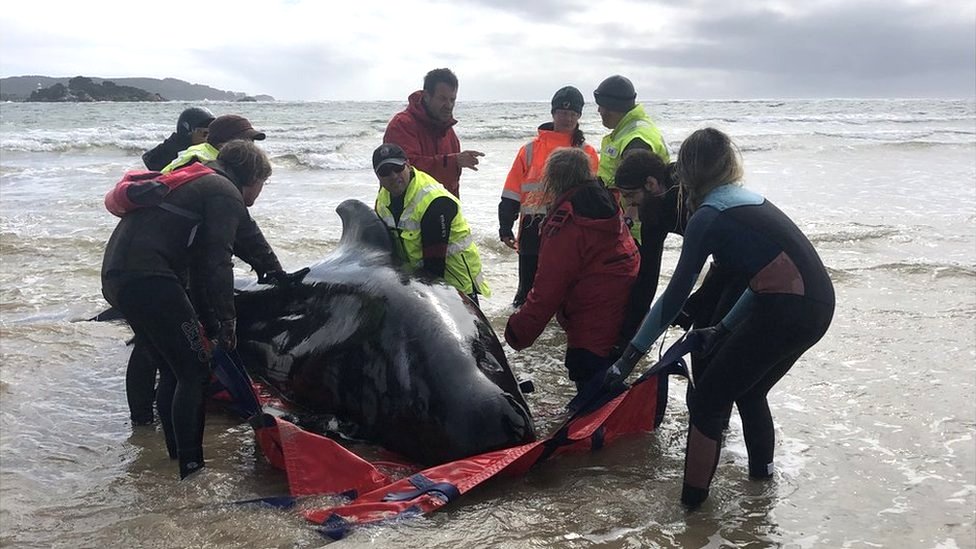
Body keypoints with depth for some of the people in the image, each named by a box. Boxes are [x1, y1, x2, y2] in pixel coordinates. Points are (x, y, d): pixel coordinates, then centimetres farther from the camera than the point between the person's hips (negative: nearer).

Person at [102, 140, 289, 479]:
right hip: (147, 277, -10)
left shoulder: (198, 183, 29)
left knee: (172, 370, 17)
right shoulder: (225, 193, -2)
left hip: (115, 275, 10)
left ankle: (176, 457, 22)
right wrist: (226, 320, -10)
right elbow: (217, 261, -13)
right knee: (194, 371, -6)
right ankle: (191, 466, -8)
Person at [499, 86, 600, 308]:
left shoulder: (587, 153, 6)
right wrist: (505, 228, -1)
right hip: (533, 233, 0)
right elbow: (511, 194, 5)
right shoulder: (531, 150, 6)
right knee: (528, 289, 10)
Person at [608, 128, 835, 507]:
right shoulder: (749, 200, 19)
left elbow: (676, 294, -7)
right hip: (817, 305, 9)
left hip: (787, 312, -9)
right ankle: (762, 470, 45)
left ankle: (693, 498, 9)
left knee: (706, 398, 4)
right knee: (748, 389, 28)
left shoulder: (709, 216, -6)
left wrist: (630, 355, -3)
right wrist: (724, 329, 23)